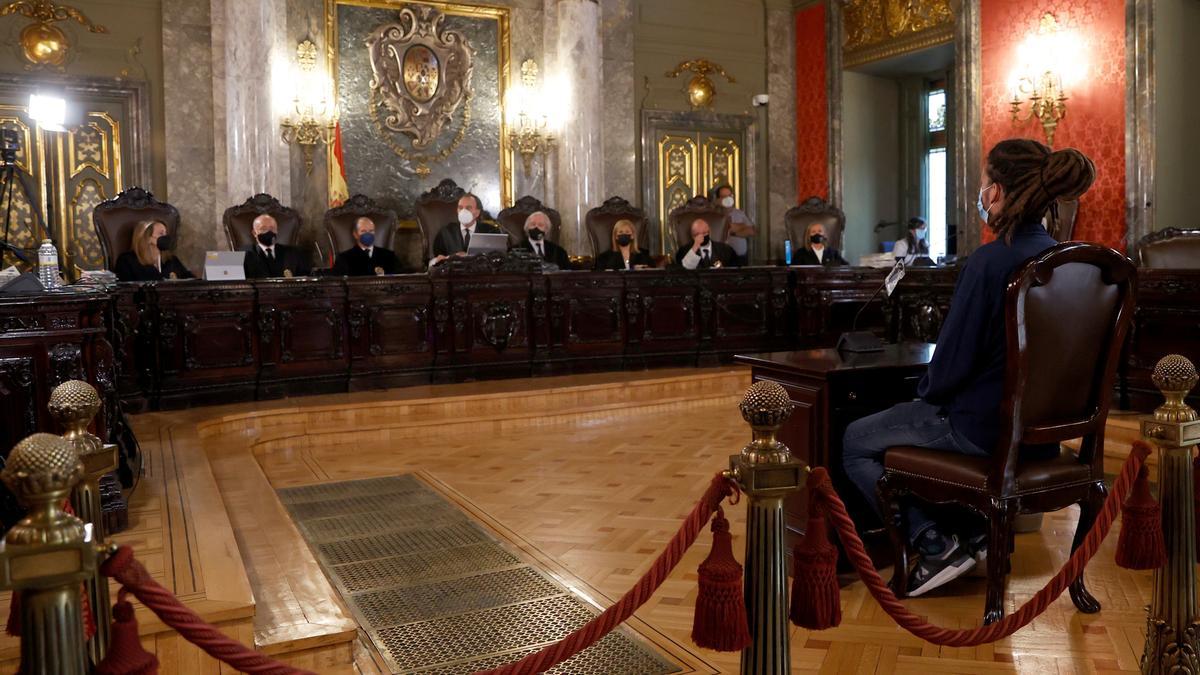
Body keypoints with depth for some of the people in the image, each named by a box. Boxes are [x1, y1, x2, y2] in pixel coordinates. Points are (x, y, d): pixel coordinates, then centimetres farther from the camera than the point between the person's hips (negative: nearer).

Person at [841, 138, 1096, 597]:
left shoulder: (989, 261, -24)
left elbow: (954, 360, -22)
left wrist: (927, 392, -1)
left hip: (984, 427, -9)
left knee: (854, 442, 9)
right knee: (910, 418, 31)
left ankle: (935, 545, 6)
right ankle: (973, 531, 26)